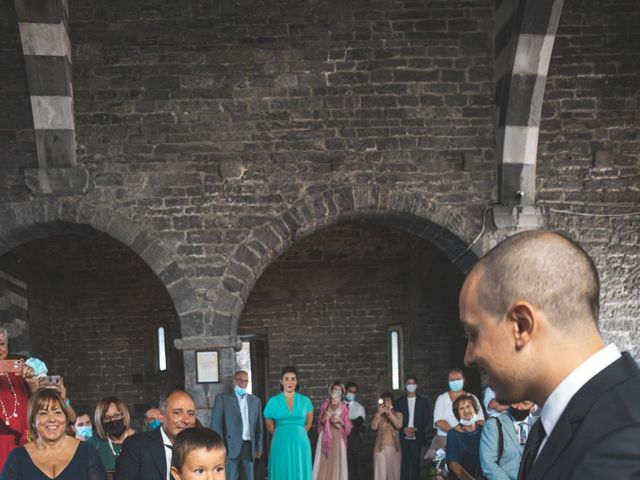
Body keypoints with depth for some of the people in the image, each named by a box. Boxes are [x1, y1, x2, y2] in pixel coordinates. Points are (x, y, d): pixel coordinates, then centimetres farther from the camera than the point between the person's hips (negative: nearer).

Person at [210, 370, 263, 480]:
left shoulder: (255, 400, 16)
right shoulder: (223, 398, 3)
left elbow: (258, 425, 16)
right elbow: (216, 423, -2)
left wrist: (259, 446, 10)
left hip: (249, 447, 4)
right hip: (231, 446, -4)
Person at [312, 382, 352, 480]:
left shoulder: (343, 406, 9)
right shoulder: (325, 403, 4)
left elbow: (348, 425, 8)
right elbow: (322, 420, -8)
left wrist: (341, 422, -11)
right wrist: (330, 407, -14)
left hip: (338, 437, 1)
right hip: (326, 436, -1)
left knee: (337, 463, -2)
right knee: (324, 463, -4)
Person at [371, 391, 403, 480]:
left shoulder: (398, 414, 6)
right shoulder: (378, 415, 6)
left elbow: (399, 426, -13)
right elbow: (373, 427, -10)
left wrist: (390, 413, -23)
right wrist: (379, 413, -18)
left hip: (394, 448, 1)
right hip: (380, 448, 0)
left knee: (393, 472, 4)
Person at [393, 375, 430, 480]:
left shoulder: (423, 401, 9)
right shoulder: (399, 401, 10)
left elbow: (427, 418, 4)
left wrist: (416, 429, -9)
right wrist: (404, 429, -9)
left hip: (417, 437, 0)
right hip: (403, 437, 0)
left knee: (415, 461, -1)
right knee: (404, 462, -4)